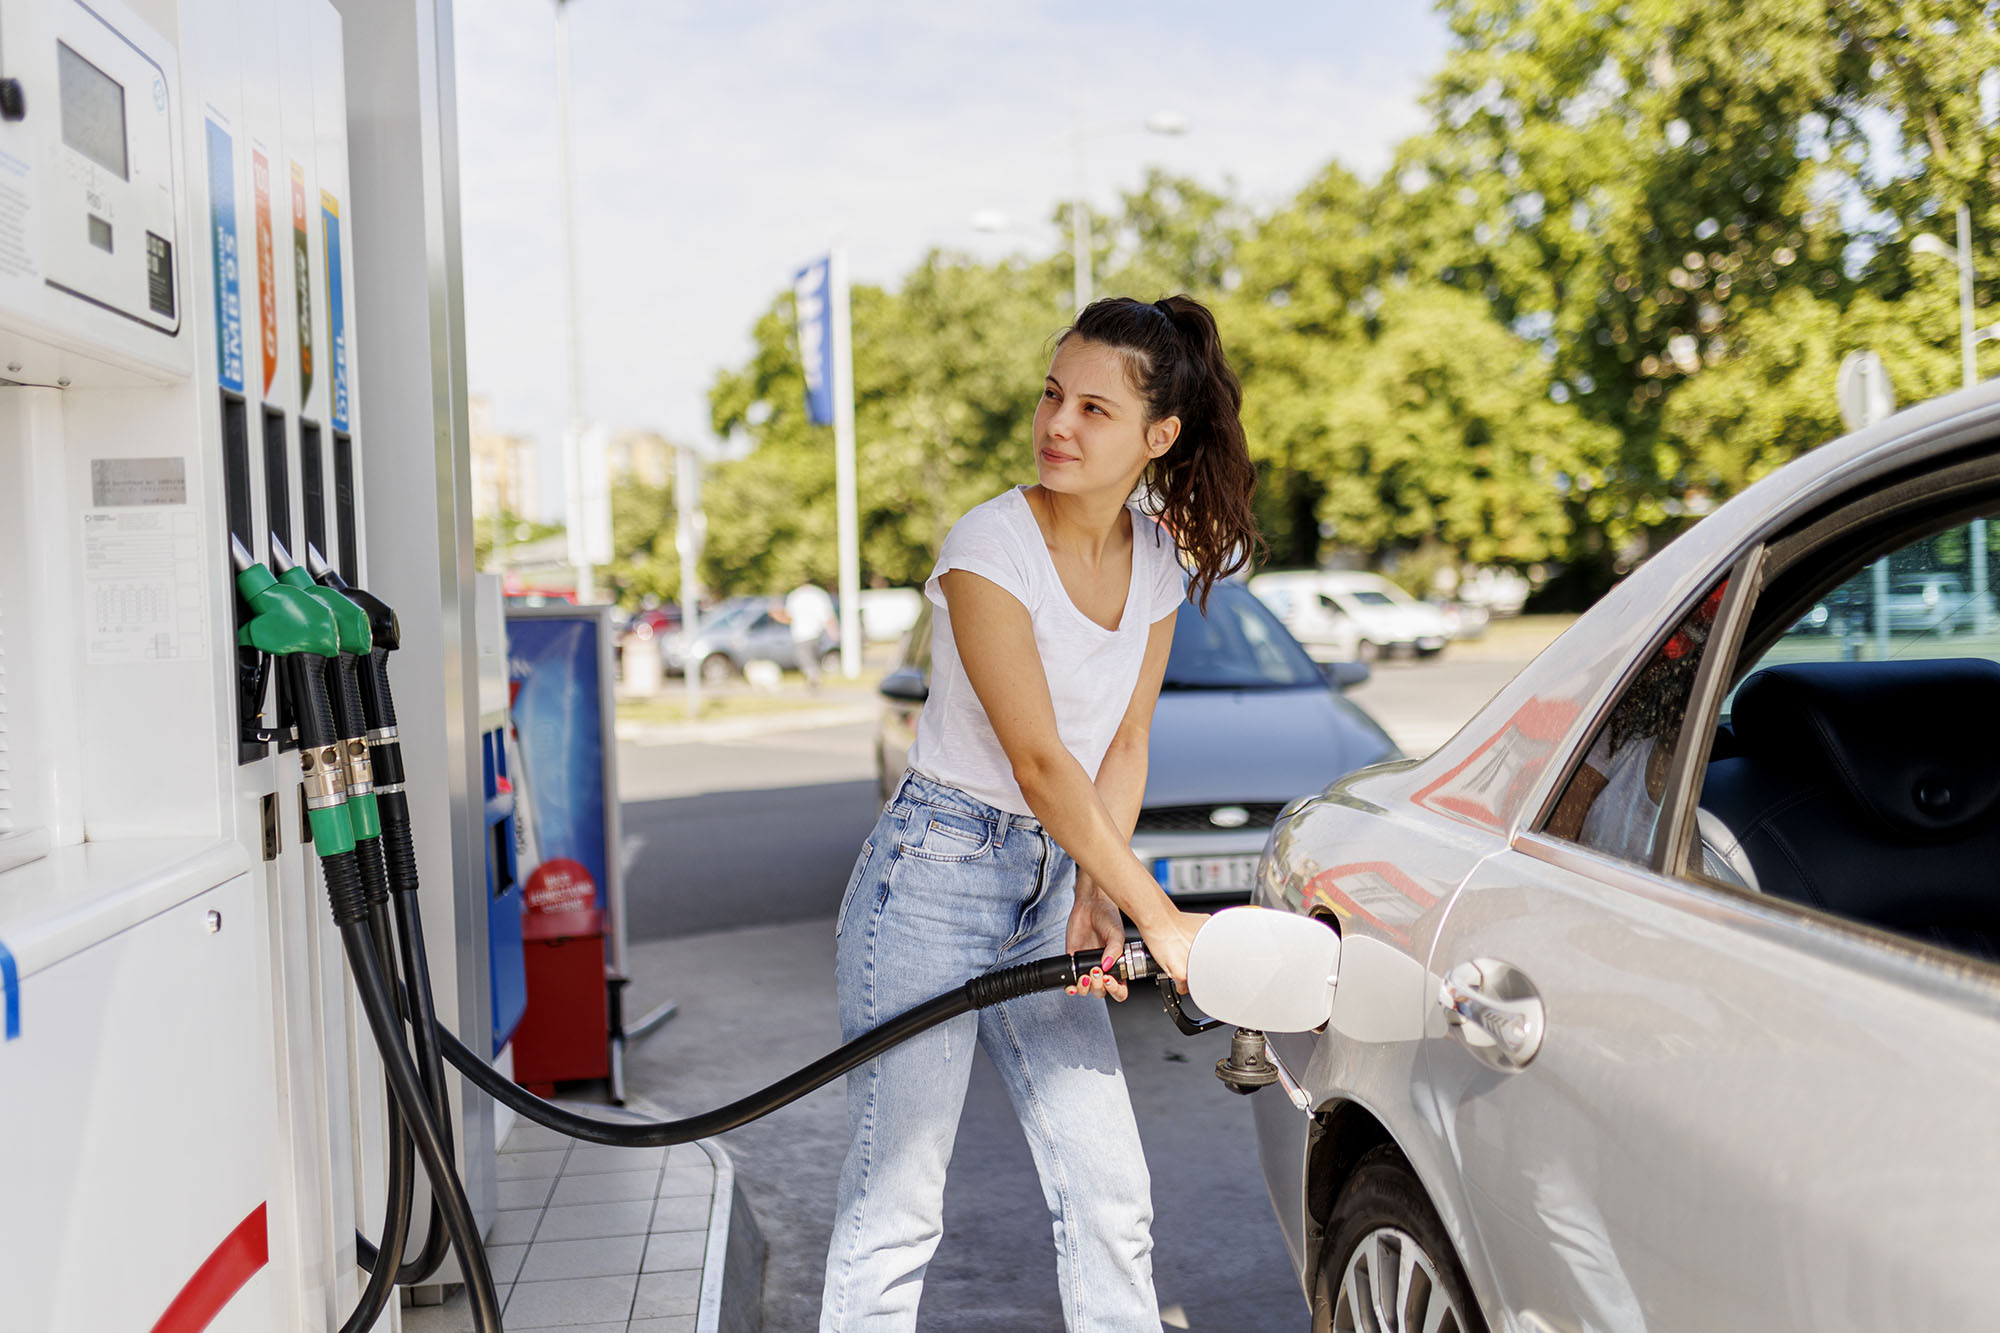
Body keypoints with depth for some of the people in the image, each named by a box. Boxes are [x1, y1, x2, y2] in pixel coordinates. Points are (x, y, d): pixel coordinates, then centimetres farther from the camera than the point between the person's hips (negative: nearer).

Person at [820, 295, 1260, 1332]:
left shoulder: (1160, 557, 3)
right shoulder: (988, 548, -17)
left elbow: (1122, 744, 5)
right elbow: (1039, 762, -19)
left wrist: (1096, 896, -8)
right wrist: (1158, 915, -17)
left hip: (1051, 881, 6)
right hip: (934, 877, -6)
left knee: (1109, 1191, 9)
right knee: (893, 1204, -3)